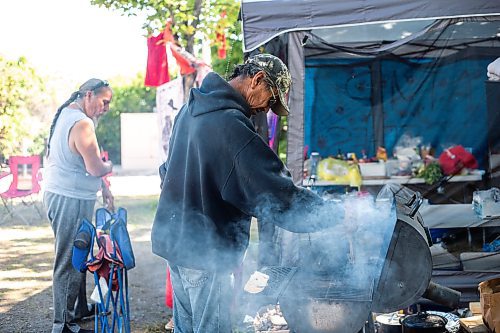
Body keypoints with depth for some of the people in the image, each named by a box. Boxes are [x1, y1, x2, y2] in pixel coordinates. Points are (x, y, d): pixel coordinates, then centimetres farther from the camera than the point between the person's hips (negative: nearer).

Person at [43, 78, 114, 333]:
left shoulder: (66, 114, 14)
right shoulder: (82, 123, -19)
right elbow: (96, 169, -19)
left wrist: (104, 188, 17)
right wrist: (108, 167, 3)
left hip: (59, 195, 10)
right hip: (70, 200, -10)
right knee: (69, 262, -3)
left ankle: (79, 309, 32)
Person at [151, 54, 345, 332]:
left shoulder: (191, 109, 8)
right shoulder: (231, 126, -24)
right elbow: (278, 194, -25)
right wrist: (338, 214, -17)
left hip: (174, 239, 9)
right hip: (205, 250, -9)